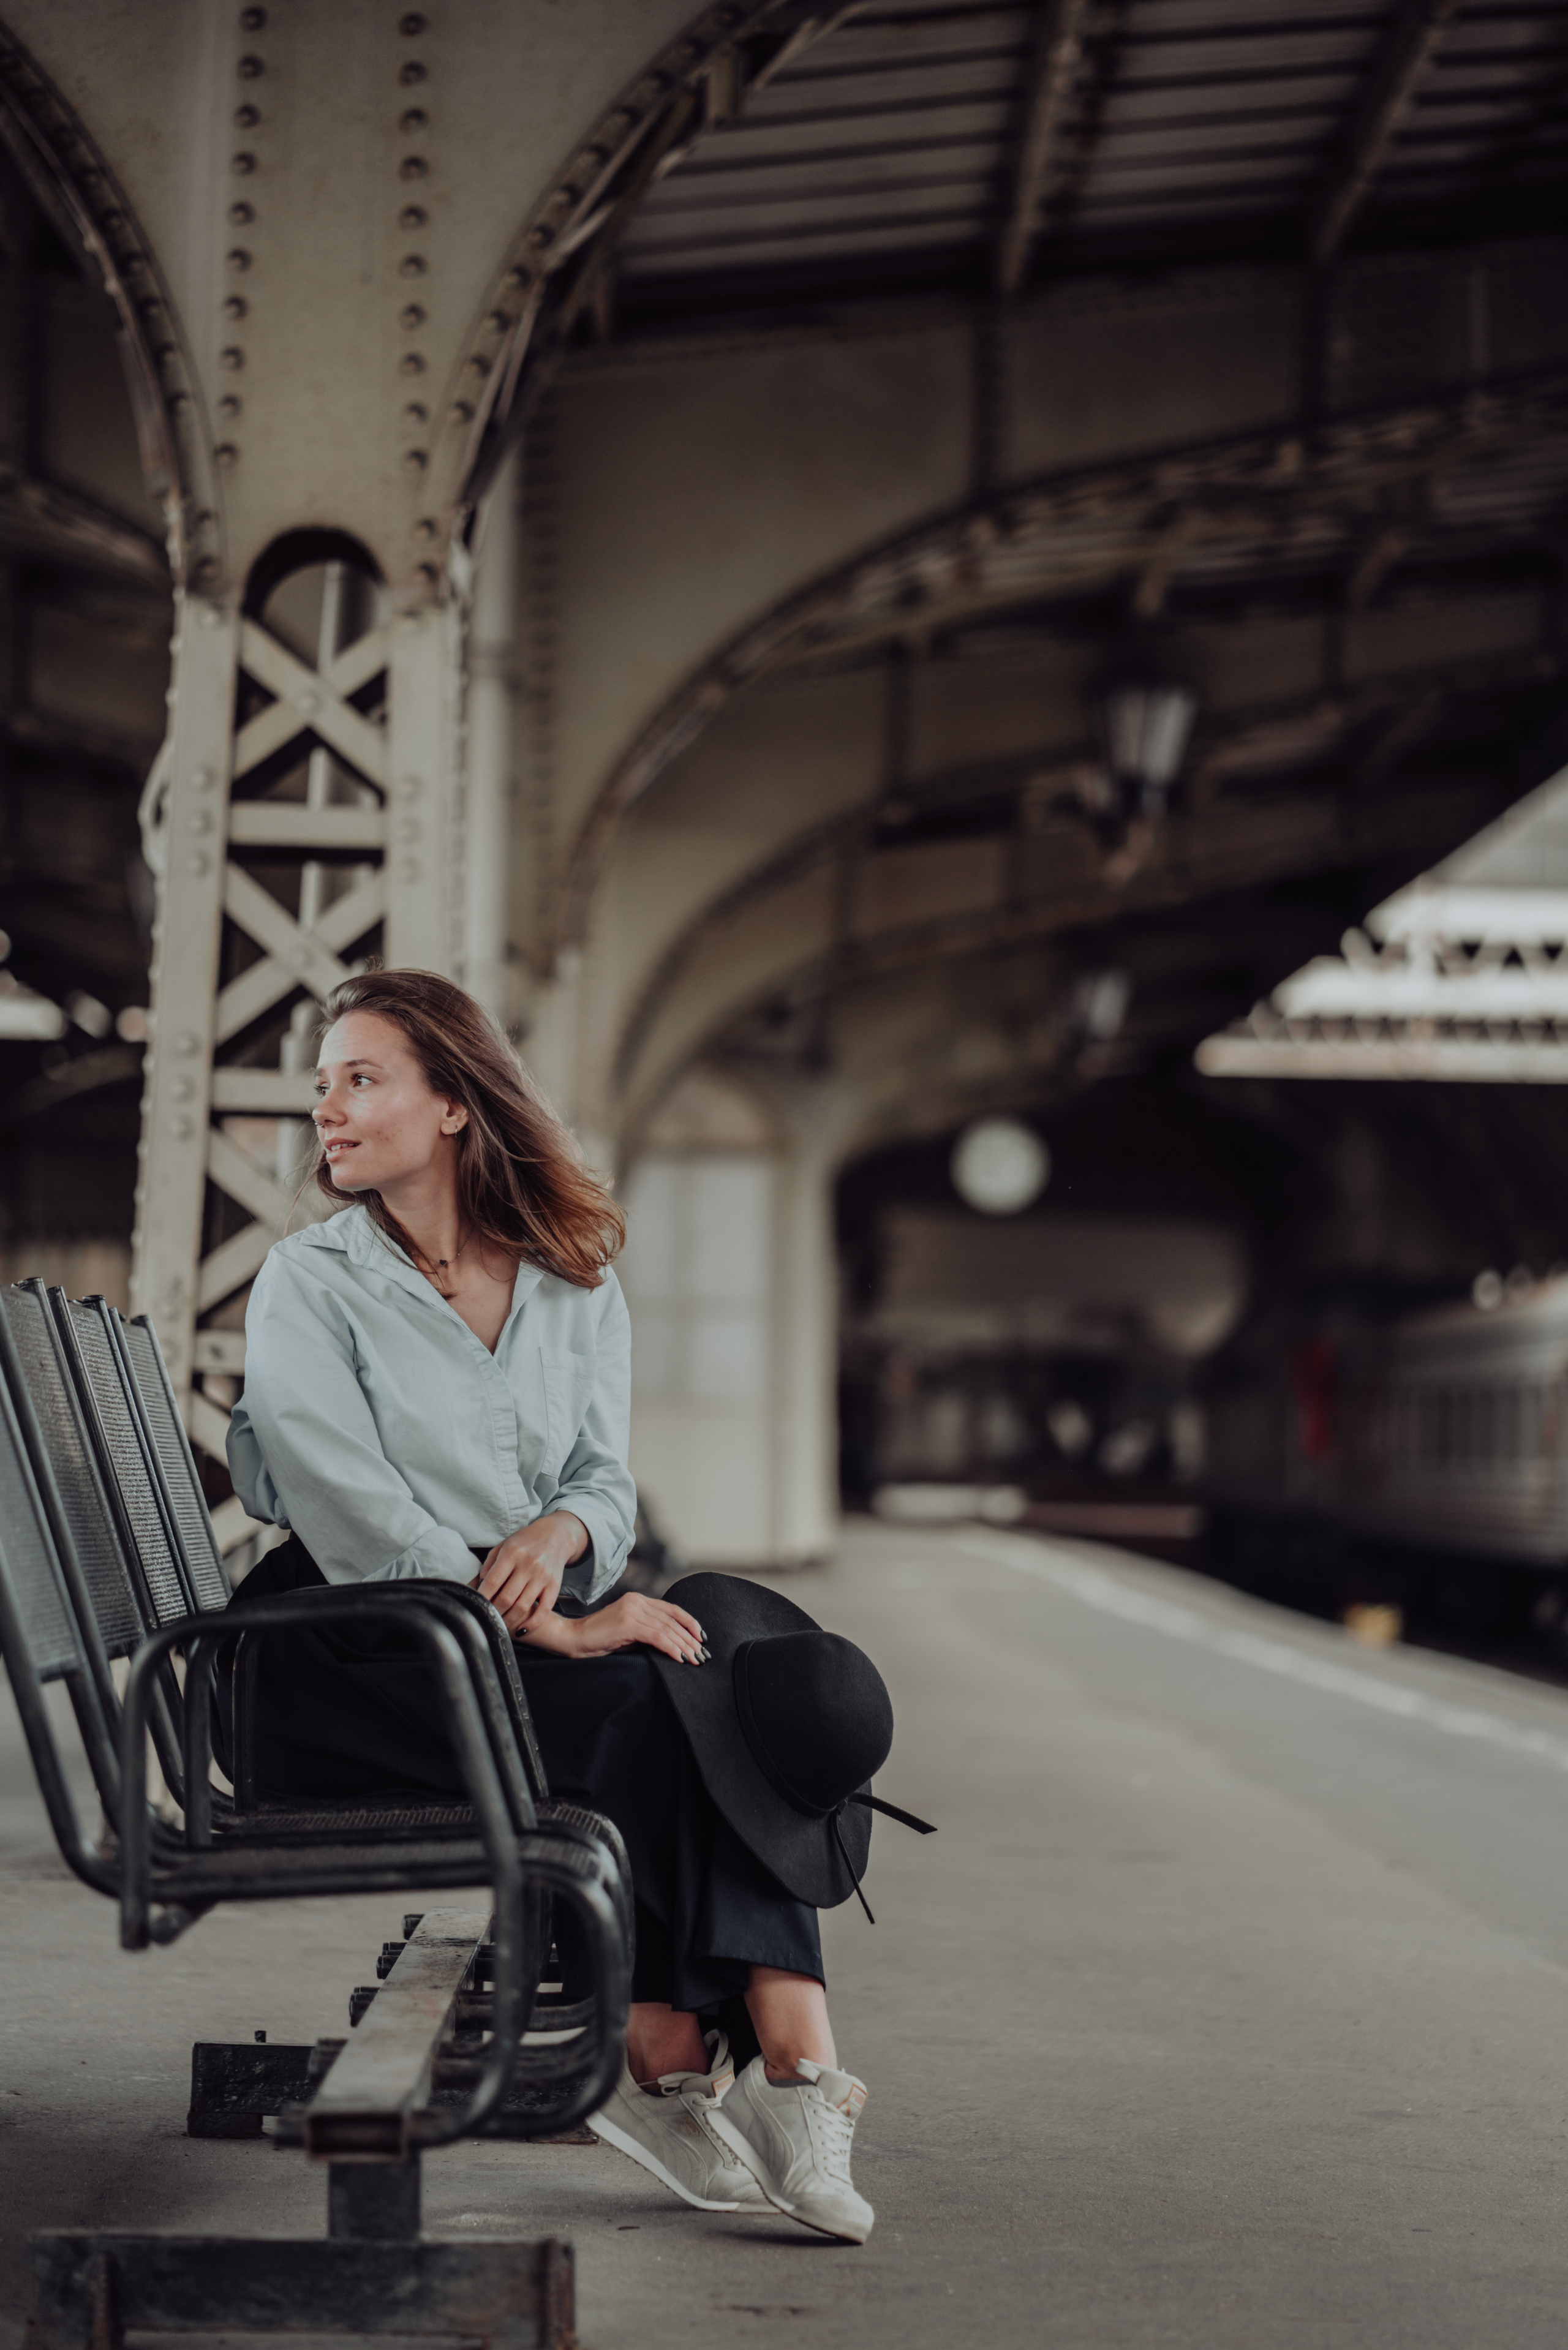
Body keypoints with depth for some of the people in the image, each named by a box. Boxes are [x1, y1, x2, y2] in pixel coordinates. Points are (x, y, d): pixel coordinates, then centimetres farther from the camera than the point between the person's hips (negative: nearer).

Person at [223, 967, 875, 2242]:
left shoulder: (576, 1287, 12)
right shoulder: (307, 1282, -1)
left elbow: (606, 1480, 11)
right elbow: (355, 1513, -12)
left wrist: (558, 1533, -15)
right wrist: (553, 1630, -21)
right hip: (351, 1659, -4)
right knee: (647, 1711, -28)